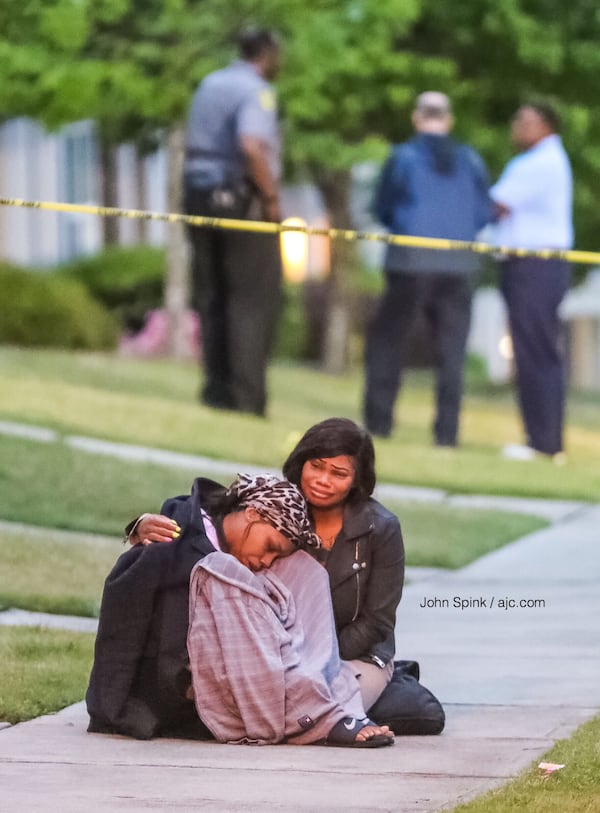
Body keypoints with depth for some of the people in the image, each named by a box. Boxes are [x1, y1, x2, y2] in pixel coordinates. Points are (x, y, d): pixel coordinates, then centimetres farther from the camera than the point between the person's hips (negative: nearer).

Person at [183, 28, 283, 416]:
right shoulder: (256, 91, -11)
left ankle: (217, 388, 11)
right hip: (242, 199, -7)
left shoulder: (210, 84, 14)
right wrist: (272, 198, -17)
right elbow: (252, 148, -27)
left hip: (199, 194, 7)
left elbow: (192, 145, 20)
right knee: (254, 297, -3)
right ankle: (247, 395, -7)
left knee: (211, 296, 12)